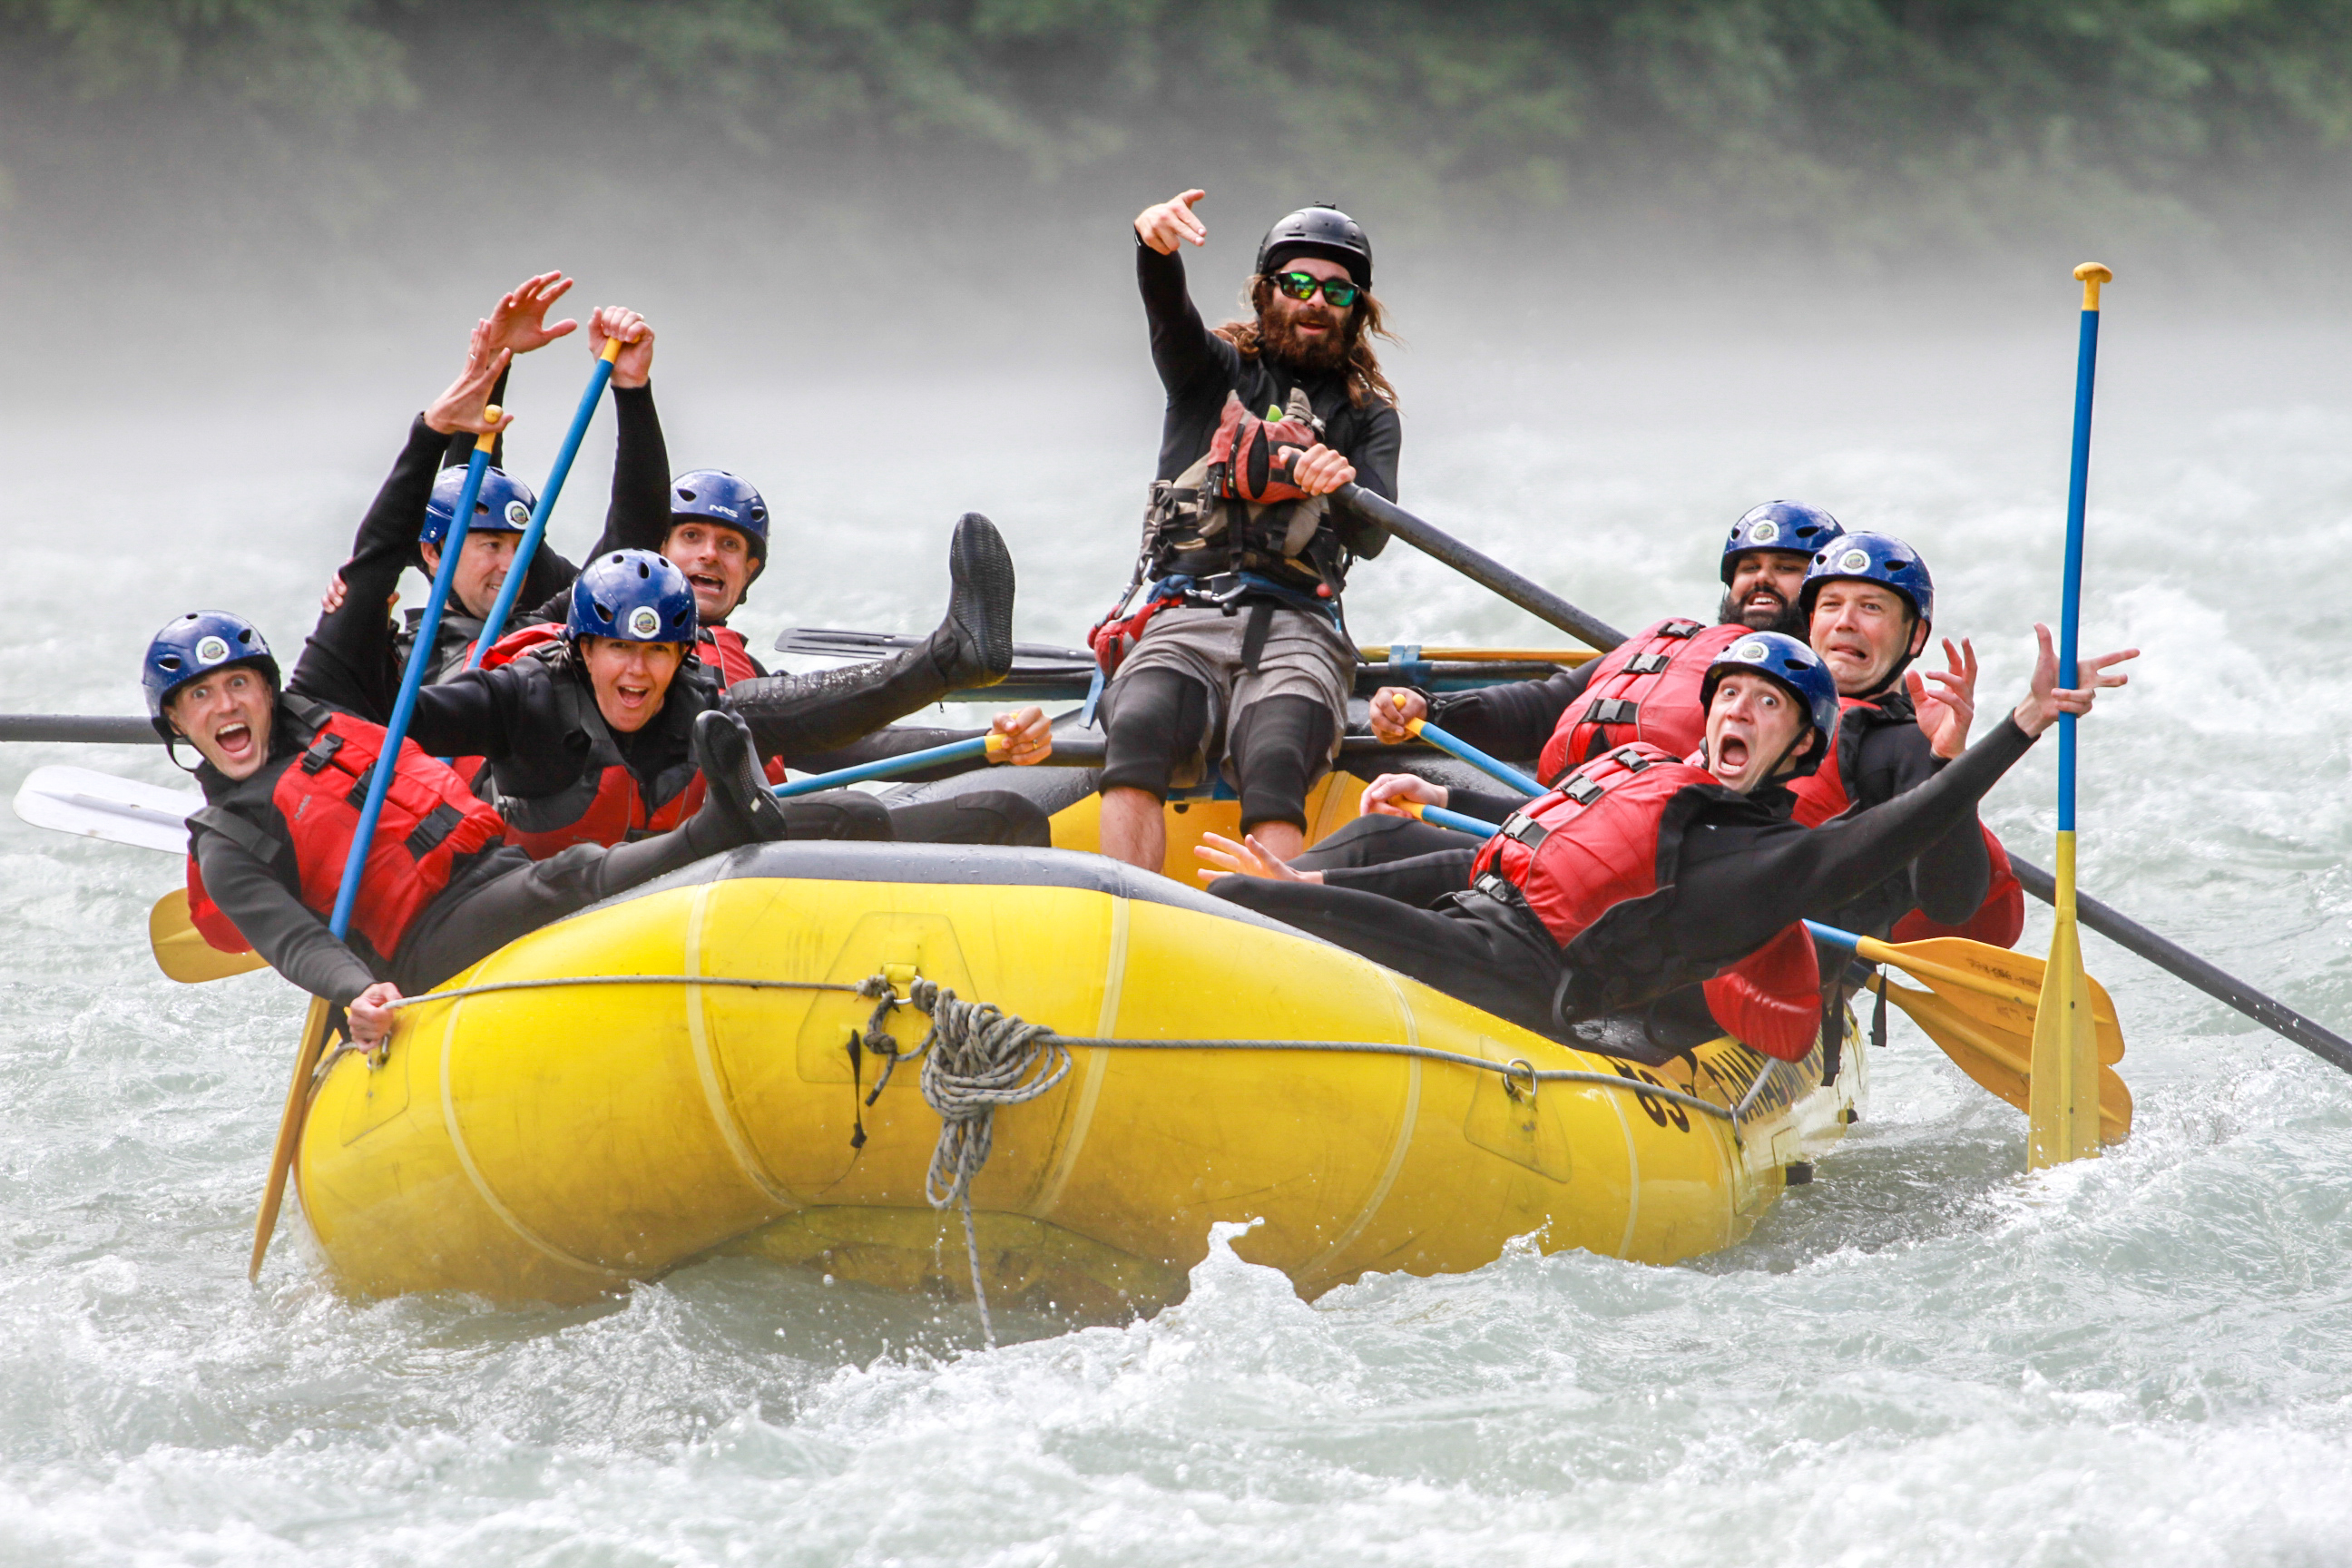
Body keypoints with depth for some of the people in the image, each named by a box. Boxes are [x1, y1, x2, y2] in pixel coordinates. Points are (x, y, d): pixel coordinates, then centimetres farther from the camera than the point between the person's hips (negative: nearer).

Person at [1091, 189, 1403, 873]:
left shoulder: (1368, 414, 20)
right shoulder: (1215, 372, 20)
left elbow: (1369, 537, 3)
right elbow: (1168, 310, -4)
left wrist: (1340, 486, -23)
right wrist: (1154, 241, -29)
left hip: (1294, 630, 0)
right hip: (1180, 619, 0)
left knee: (1275, 766, -33)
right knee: (1137, 734, -33)